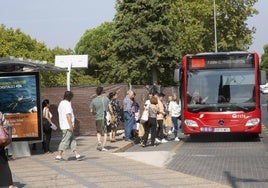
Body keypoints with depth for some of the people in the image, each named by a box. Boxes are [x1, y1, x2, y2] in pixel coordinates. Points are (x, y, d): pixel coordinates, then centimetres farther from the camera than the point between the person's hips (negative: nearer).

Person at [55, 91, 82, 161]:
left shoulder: (61, 103, 17)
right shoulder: (67, 103, -14)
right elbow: (68, 115, -21)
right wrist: (71, 126, -20)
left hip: (63, 125, 10)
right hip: (67, 126, -10)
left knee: (72, 140, 10)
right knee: (65, 141, -6)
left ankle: (76, 155, 9)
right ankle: (59, 156, -5)